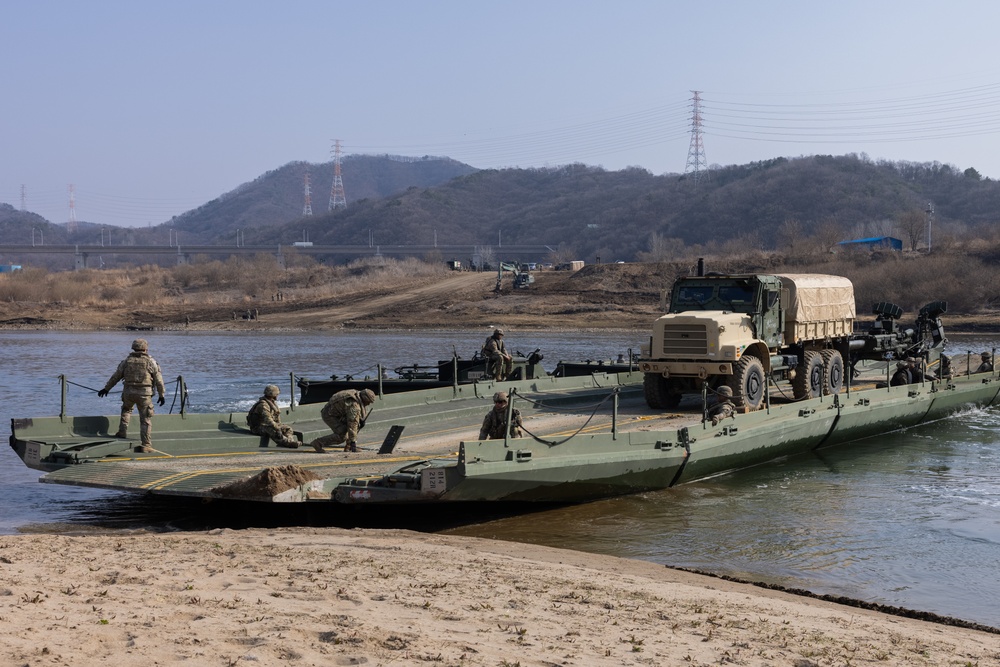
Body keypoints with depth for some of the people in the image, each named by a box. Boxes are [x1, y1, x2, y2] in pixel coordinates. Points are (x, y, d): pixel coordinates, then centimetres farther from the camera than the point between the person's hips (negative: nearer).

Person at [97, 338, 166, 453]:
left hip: (129, 392, 3)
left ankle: (122, 432, 23)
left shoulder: (127, 361, 7)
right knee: (146, 420, 2)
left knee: (126, 410, 32)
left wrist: (106, 388, 26)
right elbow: (159, 380, 0)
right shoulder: (151, 362, 0)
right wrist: (161, 395, 9)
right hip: (144, 394, -3)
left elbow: (115, 377, 14)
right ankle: (145, 445, -1)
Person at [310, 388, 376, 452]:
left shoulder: (356, 394, 2)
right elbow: (352, 425, -30)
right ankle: (318, 443, -12)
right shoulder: (354, 405, -29)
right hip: (329, 415, -10)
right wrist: (353, 442, -28)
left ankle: (348, 448, 8)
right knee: (342, 436, -22)